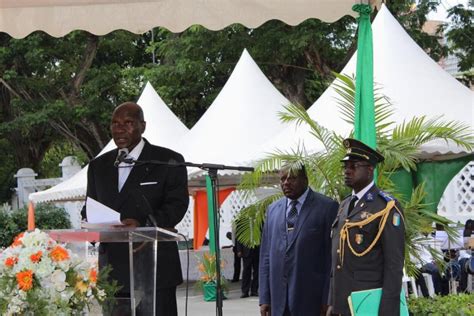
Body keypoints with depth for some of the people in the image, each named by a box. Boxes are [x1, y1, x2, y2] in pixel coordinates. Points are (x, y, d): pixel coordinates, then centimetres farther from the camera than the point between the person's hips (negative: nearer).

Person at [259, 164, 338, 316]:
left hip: (311, 299, -5)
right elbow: (266, 255, 14)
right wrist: (264, 298, 7)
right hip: (279, 301, 5)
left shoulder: (327, 207, -2)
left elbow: (332, 256, -5)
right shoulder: (273, 209, 14)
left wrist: (328, 300, -9)